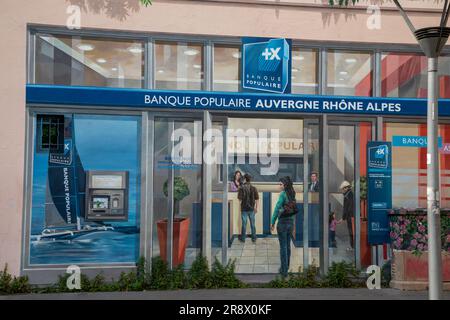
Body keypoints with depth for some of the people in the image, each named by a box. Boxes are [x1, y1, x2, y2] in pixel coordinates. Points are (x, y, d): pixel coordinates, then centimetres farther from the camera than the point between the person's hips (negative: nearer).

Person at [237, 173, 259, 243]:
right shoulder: (253, 188, -4)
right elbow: (256, 199, -1)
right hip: (251, 208, 2)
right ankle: (254, 238, 18)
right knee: (252, 224, 11)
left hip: (244, 208, -2)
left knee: (244, 223, 8)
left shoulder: (241, 188, -11)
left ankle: (243, 238, 16)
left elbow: (239, 198, -11)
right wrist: (256, 207, 9)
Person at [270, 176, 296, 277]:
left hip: (283, 222, -7)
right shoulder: (292, 194, 7)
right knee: (288, 246, 16)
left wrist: (272, 222, -10)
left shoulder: (283, 194, -14)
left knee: (283, 247, 0)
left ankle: (284, 270, 5)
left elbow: (277, 208, -17)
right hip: (291, 222, 7)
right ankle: (286, 266, 27)